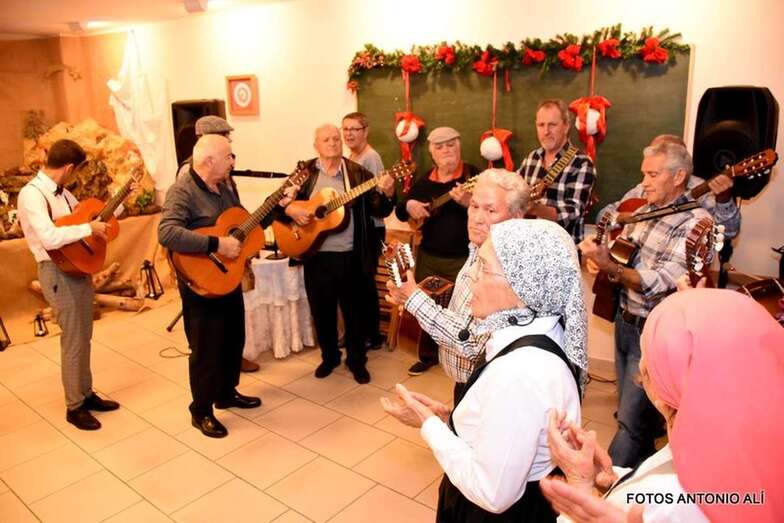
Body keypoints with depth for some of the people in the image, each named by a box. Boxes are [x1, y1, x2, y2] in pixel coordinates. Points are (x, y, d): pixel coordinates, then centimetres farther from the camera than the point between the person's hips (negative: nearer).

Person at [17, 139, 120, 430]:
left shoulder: (60, 191, 9)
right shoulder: (32, 194, -18)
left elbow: (88, 215, 20)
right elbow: (49, 238, -32)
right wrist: (89, 228, -23)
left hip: (79, 268, 9)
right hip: (58, 272, -9)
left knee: (83, 337, 16)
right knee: (73, 340, -1)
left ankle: (86, 393, 30)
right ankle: (74, 407, 14)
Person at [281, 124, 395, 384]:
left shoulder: (358, 173, 1)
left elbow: (379, 210, -4)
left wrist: (387, 193, -24)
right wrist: (291, 210, -17)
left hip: (351, 256, -1)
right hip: (316, 255, 1)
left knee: (354, 310, 10)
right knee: (322, 311, 13)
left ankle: (357, 360, 29)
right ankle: (329, 357, 34)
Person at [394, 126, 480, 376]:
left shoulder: (473, 175, -9)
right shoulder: (424, 182, 6)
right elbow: (400, 213, 13)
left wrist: (468, 202, -35)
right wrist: (408, 205, -9)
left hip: (463, 258, -5)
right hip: (428, 256, 5)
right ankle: (428, 355, 35)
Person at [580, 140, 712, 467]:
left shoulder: (696, 222, -16)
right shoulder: (644, 211, 7)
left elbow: (662, 284, -25)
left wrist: (610, 266, -34)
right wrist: (598, 254, -1)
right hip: (625, 322, 8)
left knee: (632, 421, -2)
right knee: (630, 409, 20)